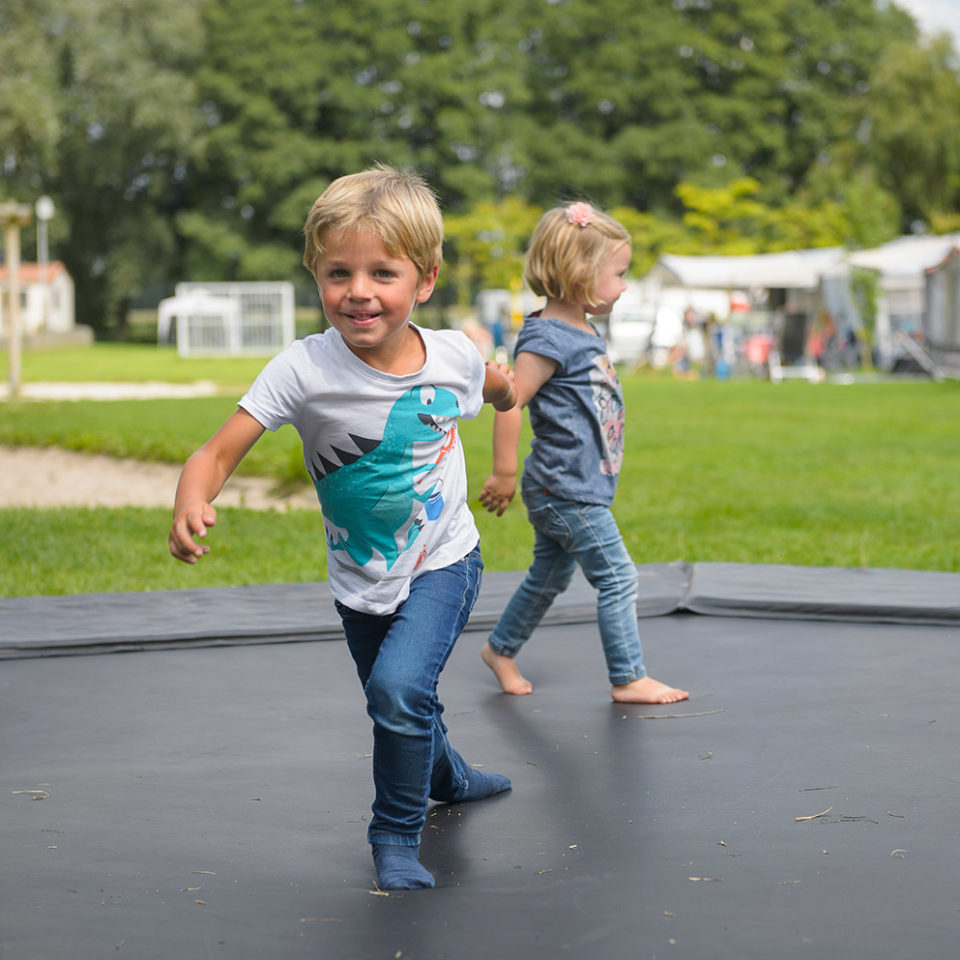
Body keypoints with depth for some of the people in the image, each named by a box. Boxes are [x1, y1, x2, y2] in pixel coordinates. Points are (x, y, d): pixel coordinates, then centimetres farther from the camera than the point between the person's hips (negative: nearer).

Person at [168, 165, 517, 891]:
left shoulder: (453, 355, -18)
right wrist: (192, 501, -50)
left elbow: (496, 383, 8)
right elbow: (219, 453, -31)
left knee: (399, 687, -24)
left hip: (442, 562, -1)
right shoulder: (304, 369, -25)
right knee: (400, 712, 21)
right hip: (361, 579, 1)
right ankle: (446, 777, 54)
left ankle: (397, 833, -2)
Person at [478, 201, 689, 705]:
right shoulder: (547, 338, -20)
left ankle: (501, 649, 37)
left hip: (559, 492, 10)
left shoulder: (585, 333, 11)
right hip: (567, 491, -10)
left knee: (549, 576, 21)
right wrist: (504, 473, -19)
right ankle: (628, 679, 5)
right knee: (618, 578, -4)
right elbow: (508, 402, -22)